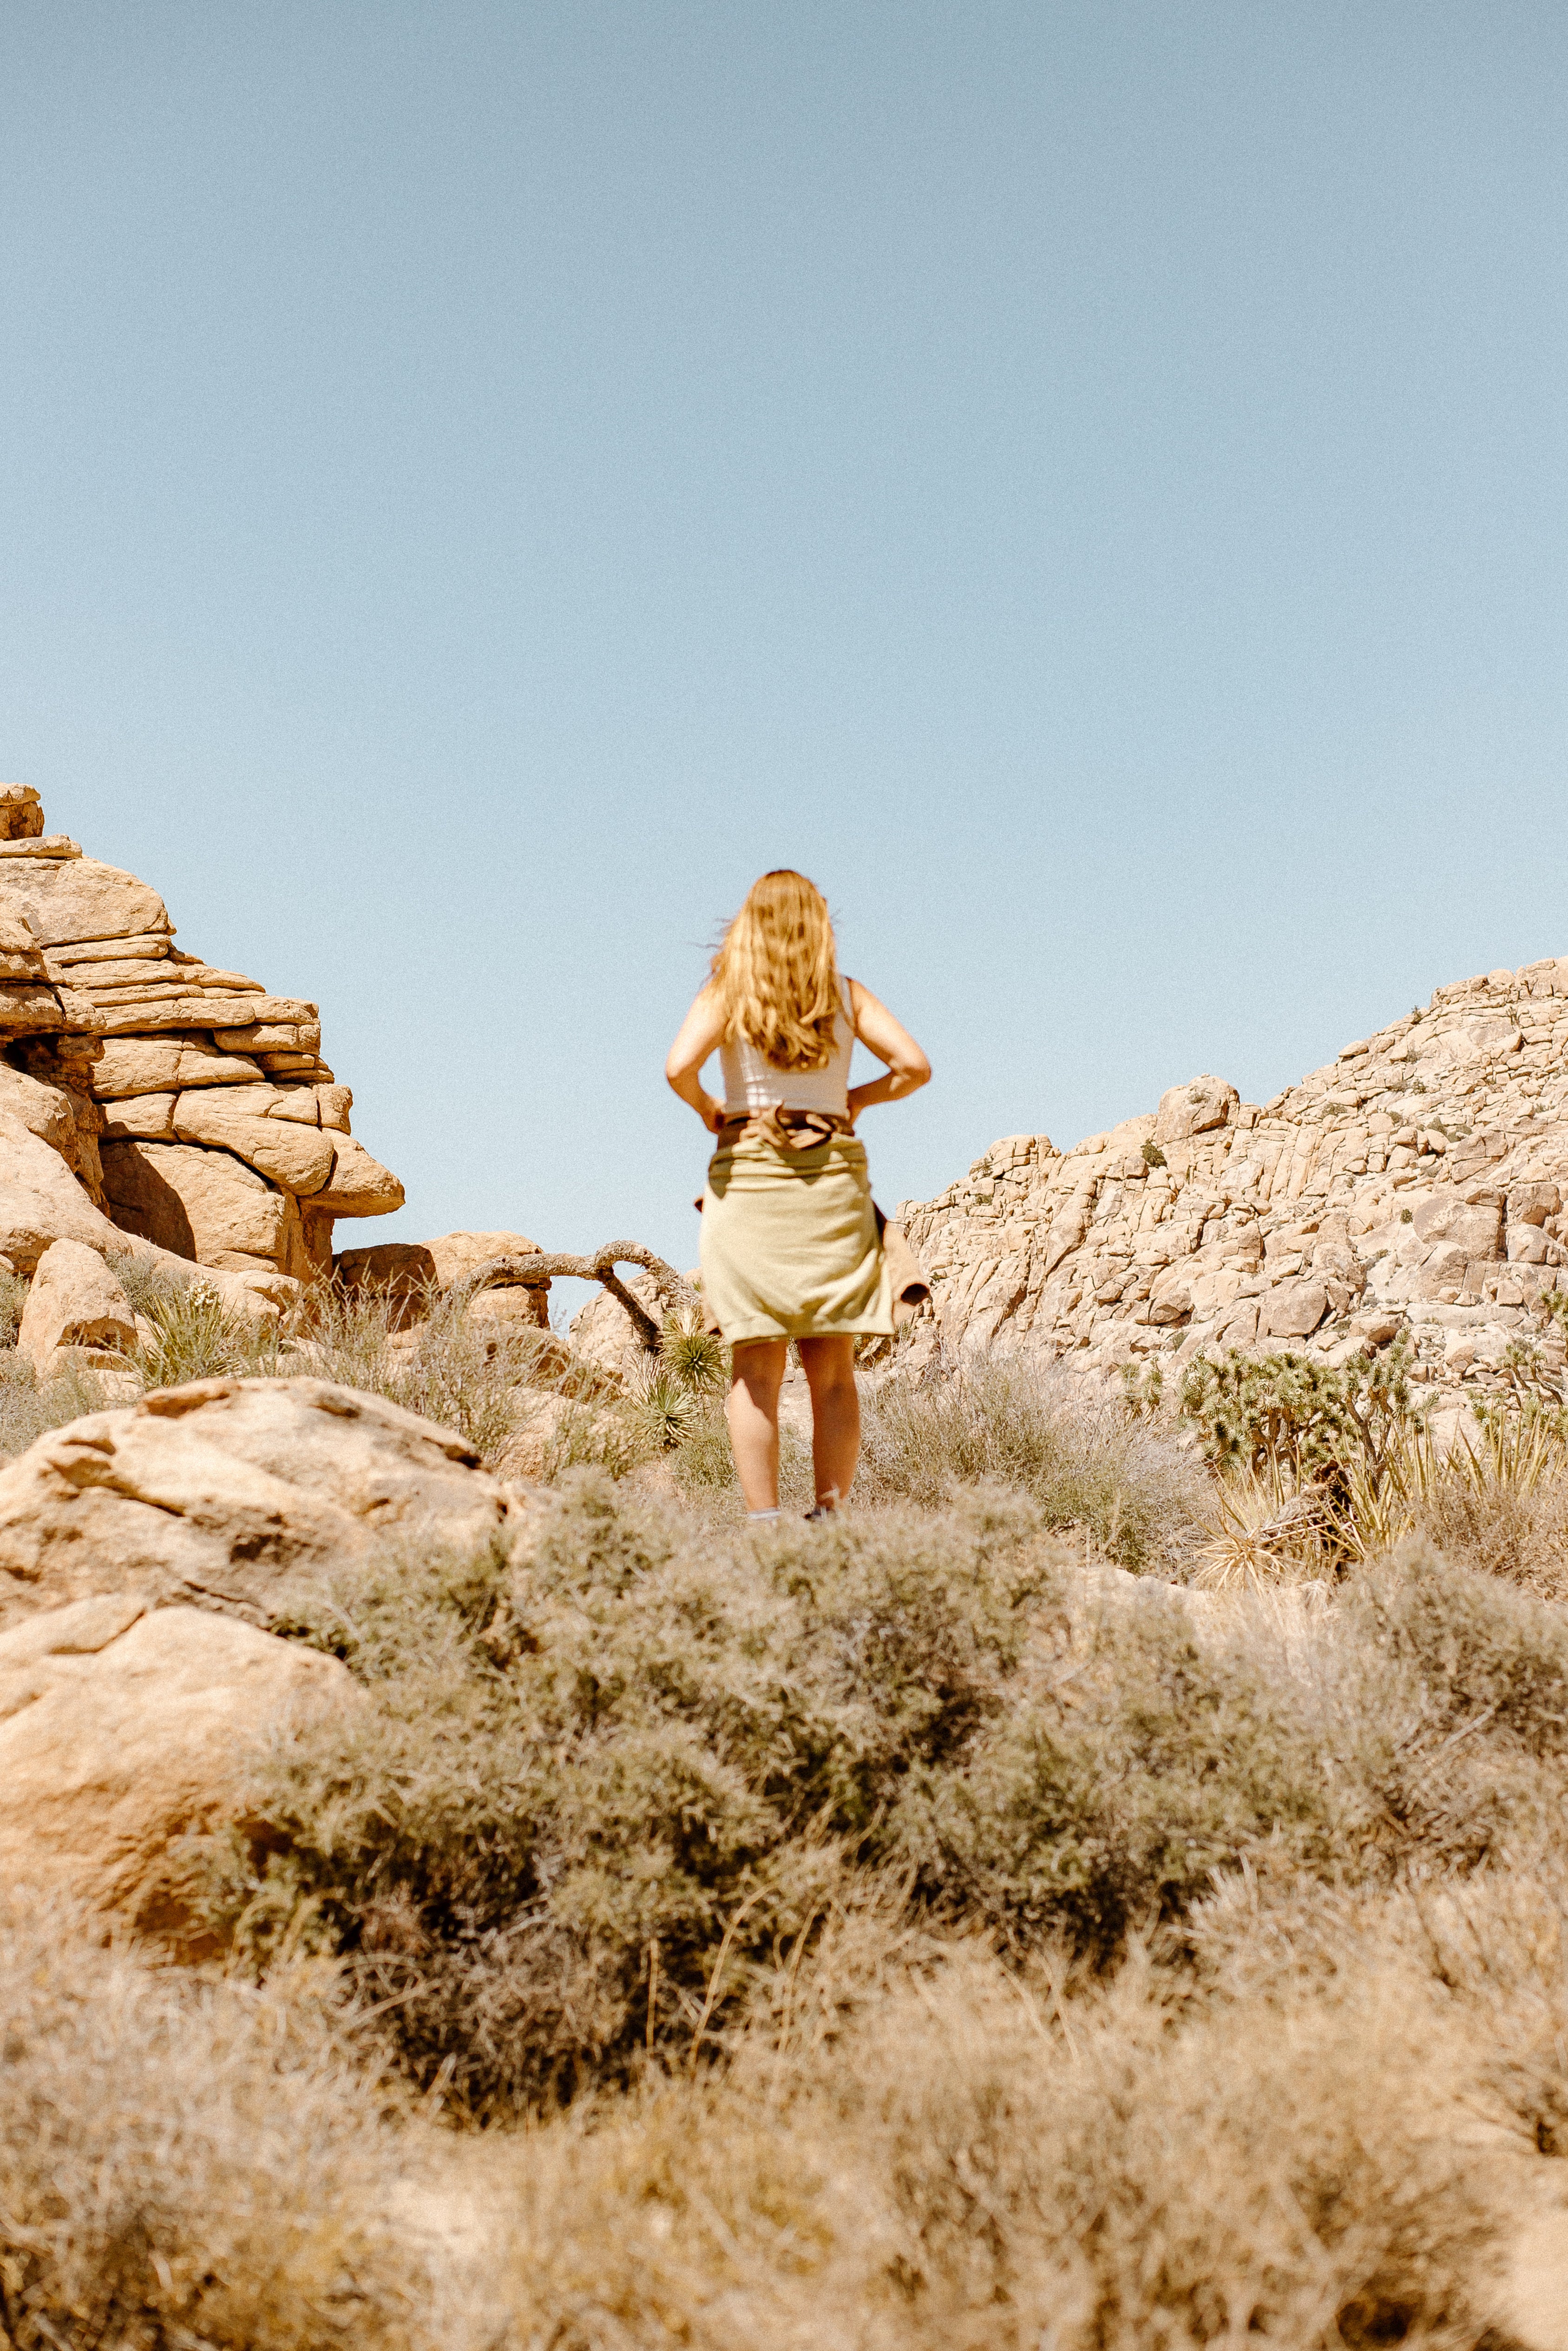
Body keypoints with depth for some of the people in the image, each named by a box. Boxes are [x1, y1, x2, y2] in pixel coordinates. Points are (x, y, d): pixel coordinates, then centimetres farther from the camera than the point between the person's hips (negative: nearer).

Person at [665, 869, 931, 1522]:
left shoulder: (726, 992, 3)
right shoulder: (847, 995, 8)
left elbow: (679, 1067, -12)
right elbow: (915, 1065, 1)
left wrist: (708, 1112, 6)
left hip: (748, 1174, -1)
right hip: (833, 1175, 2)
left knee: (757, 1368, -2)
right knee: (831, 1368, 4)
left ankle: (764, 1522, -6)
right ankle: (831, 1517, 2)